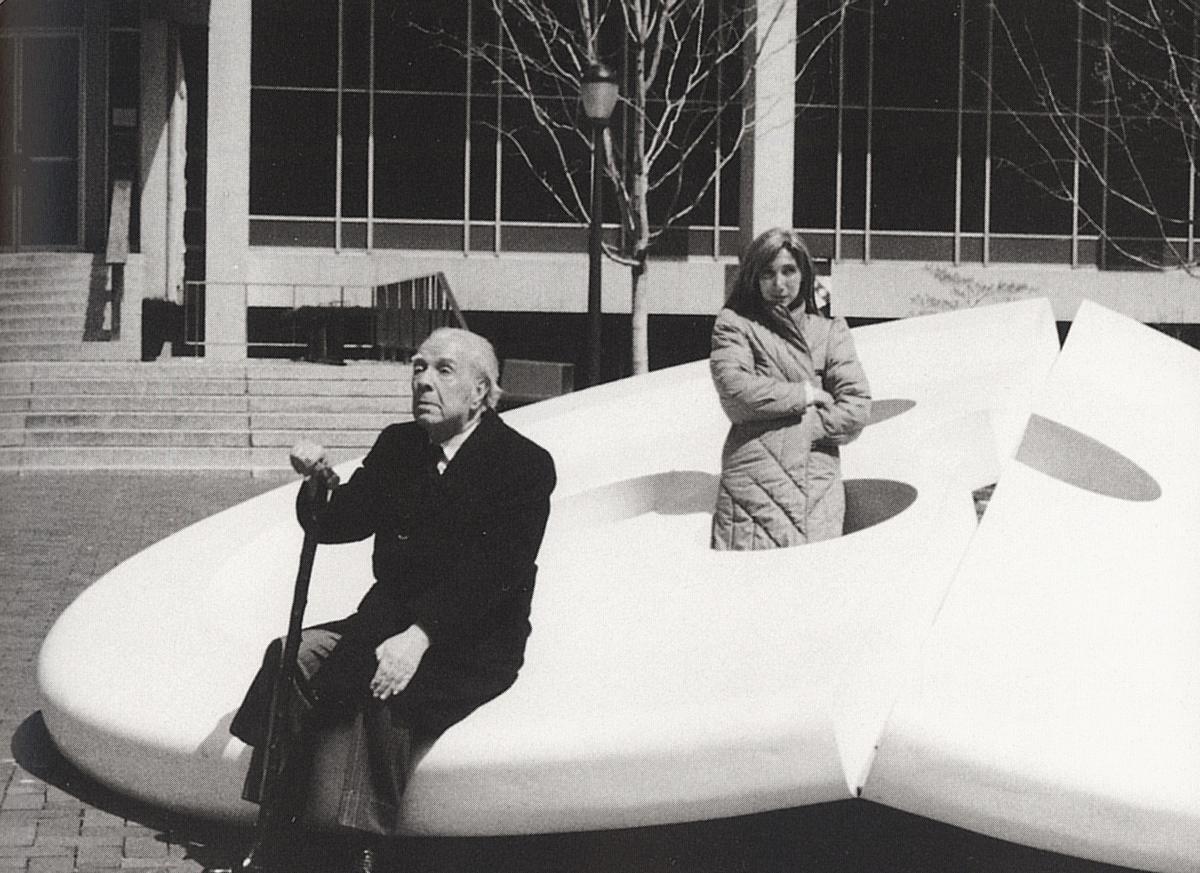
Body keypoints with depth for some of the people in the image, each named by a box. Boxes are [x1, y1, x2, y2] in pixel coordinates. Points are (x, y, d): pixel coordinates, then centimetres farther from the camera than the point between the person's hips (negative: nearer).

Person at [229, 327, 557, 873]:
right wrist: (318, 485, -13)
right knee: (293, 658, -20)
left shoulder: (525, 464, -7)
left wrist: (418, 637, -31)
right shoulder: (397, 447, 13)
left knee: (375, 690, -33)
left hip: (473, 645, -6)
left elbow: (492, 571, -19)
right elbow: (339, 523, 11)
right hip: (388, 619, 6)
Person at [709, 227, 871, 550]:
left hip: (819, 486, 2)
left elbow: (856, 408, 6)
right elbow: (735, 391, -6)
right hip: (754, 484, -2)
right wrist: (805, 394, 1)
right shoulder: (734, 324, 11)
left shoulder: (831, 330, 17)